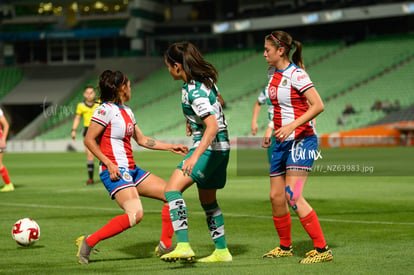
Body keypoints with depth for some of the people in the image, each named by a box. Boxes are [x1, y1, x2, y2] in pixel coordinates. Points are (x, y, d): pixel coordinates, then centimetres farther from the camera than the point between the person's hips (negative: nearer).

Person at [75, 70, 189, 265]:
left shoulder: (126, 111, 17)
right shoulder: (106, 109, -11)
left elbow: (142, 140, 24)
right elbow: (89, 140, -12)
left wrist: (170, 147, 20)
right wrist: (109, 164, -19)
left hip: (131, 170, 10)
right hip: (115, 172, -10)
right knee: (135, 215, -27)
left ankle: (165, 246, 13)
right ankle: (88, 242, -17)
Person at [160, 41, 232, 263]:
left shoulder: (194, 92, -22)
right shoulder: (205, 79, 7)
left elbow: (213, 127, -31)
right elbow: (218, 101, 28)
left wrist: (195, 157, -38)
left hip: (209, 147, -10)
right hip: (221, 147, 10)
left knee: (172, 189, -20)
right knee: (208, 200, 21)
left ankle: (183, 246, -32)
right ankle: (222, 251, 28)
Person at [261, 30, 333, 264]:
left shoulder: (296, 74, -14)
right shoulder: (276, 76, 13)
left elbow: (318, 105, -20)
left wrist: (291, 126, -26)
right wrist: (271, 131, 20)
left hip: (301, 140, -9)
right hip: (282, 142, 9)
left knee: (293, 196, -17)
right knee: (276, 196, 9)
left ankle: (322, 249, -14)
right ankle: (285, 247, 26)